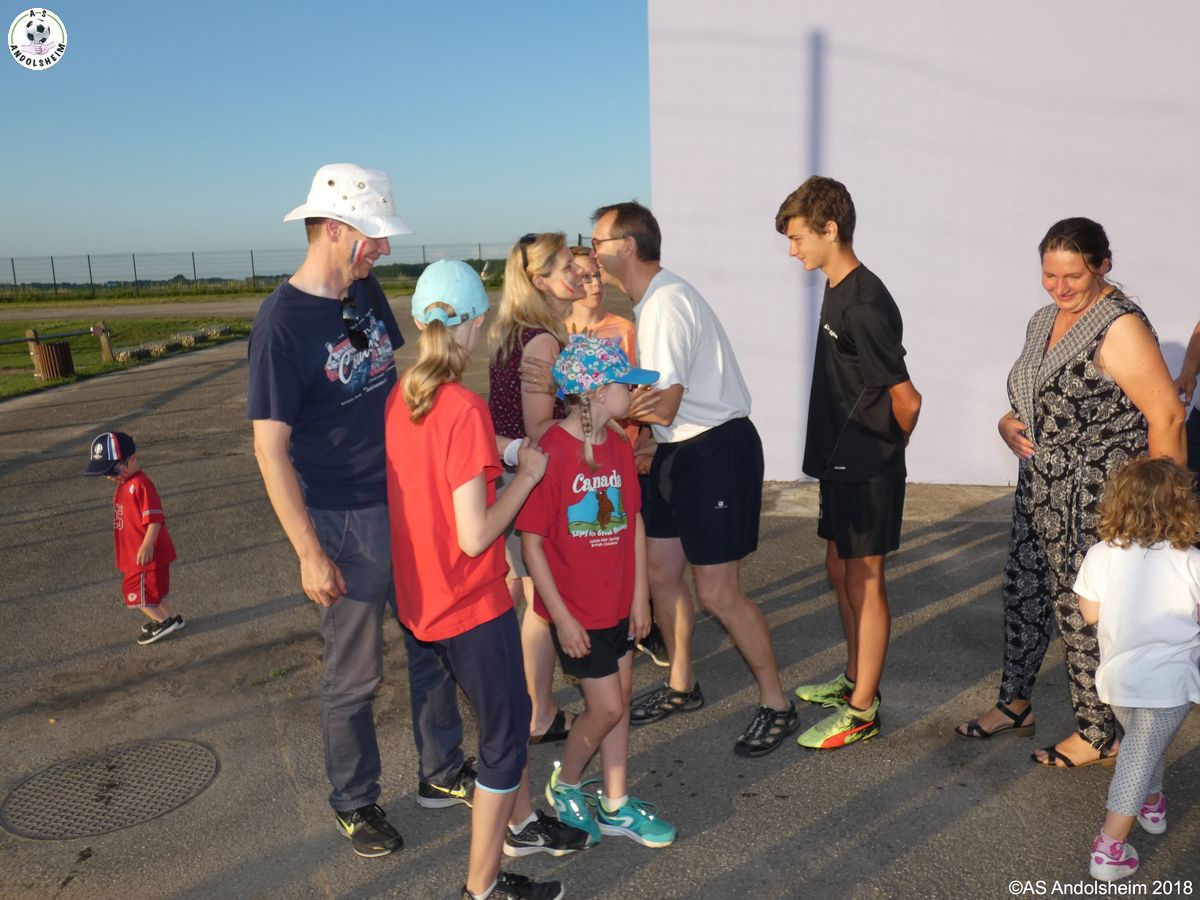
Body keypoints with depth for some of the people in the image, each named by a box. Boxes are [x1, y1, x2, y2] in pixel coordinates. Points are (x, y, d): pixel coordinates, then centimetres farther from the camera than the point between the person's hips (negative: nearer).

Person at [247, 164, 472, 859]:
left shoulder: (367, 292, 4)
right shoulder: (282, 321, -17)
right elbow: (271, 447, -17)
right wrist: (310, 554, -18)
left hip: (410, 501, 7)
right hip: (345, 521, -7)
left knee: (434, 645, 17)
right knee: (355, 676, 10)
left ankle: (443, 774, 37)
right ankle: (356, 802, 32)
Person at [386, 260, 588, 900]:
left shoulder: (398, 397, -1)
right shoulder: (465, 410, -25)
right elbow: (475, 536, -25)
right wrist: (526, 474, -13)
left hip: (422, 597, 8)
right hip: (471, 602, -8)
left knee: (507, 711, 26)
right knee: (506, 733, 11)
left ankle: (521, 824, 46)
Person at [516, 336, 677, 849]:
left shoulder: (619, 445, 1)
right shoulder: (551, 453, -21)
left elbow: (634, 521, 7)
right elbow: (531, 543, -18)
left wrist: (640, 596, 6)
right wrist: (561, 618, -16)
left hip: (619, 602, 7)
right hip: (576, 611, -7)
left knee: (619, 700, 15)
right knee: (607, 708, 1)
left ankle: (615, 807, 31)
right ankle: (564, 786, 29)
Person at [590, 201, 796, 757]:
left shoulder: (665, 303, -19)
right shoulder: (649, 301, 11)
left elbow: (662, 405, -24)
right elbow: (651, 398, 8)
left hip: (717, 450, -10)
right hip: (679, 450, 10)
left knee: (716, 591, -4)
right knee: (659, 571, 14)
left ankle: (776, 704, 15)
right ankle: (681, 686, 32)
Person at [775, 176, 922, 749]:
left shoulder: (863, 304, -21)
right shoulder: (839, 293, 10)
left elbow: (905, 398, -21)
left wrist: (888, 448, -4)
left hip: (867, 469, -9)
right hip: (841, 462, 9)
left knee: (864, 580, 2)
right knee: (840, 571, 19)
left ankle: (861, 711, 16)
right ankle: (855, 679, 36)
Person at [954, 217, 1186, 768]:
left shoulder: (1120, 327, -17)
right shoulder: (1045, 320, 10)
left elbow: (1167, 416, -19)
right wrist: (1009, 423, 0)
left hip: (1095, 497, -8)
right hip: (1041, 489, 8)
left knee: (1081, 611, 3)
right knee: (1024, 592, 16)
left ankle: (1098, 737, 22)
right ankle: (1015, 703, 35)